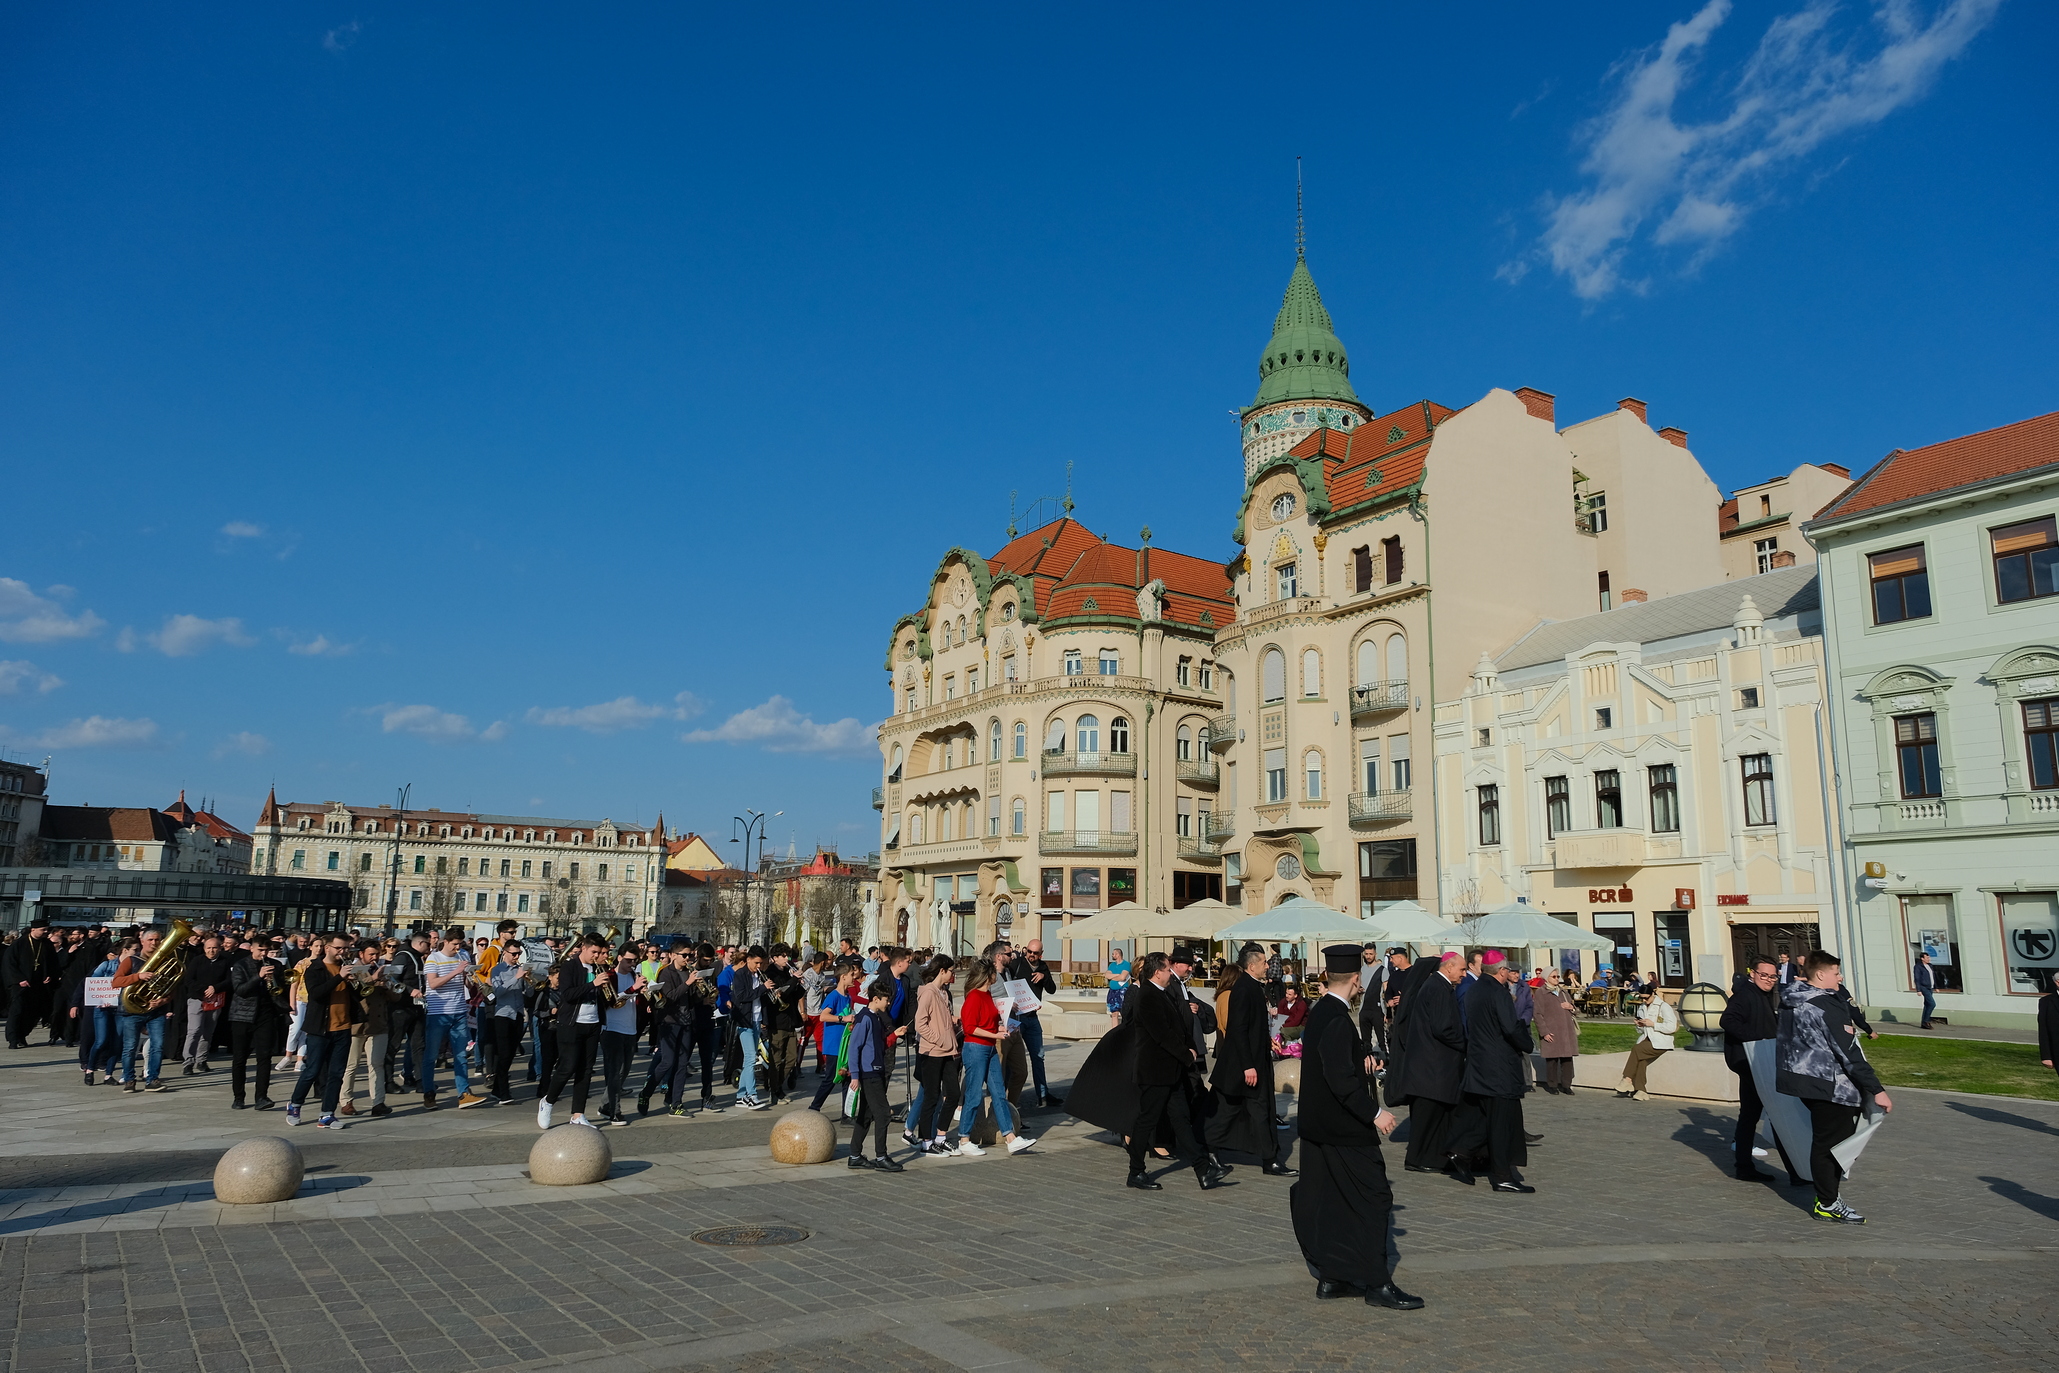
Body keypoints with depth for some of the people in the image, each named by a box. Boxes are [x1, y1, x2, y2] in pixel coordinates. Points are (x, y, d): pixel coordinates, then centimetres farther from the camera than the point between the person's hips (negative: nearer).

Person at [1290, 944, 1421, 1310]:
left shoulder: (1319, 1013, 8)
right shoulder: (1338, 1020, -21)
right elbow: (1341, 1078, -26)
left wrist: (1362, 1058, 11)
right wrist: (1374, 1113, -23)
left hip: (1319, 1127, 10)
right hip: (1345, 1129, -10)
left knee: (1327, 1203, 13)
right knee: (1372, 1199, 0)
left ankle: (1329, 1278, 20)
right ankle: (1377, 1283, 5)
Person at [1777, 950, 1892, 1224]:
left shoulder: (1790, 1003, 9)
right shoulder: (1828, 1007, -18)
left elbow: (1781, 1040, 19)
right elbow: (1849, 1053, -20)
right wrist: (1876, 1090, -17)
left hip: (1802, 1079, 9)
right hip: (1829, 1086, -9)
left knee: (1823, 1140, 17)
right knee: (1831, 1143, 1)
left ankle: (1826, 1196, 24)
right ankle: (1828, 1205, 8)